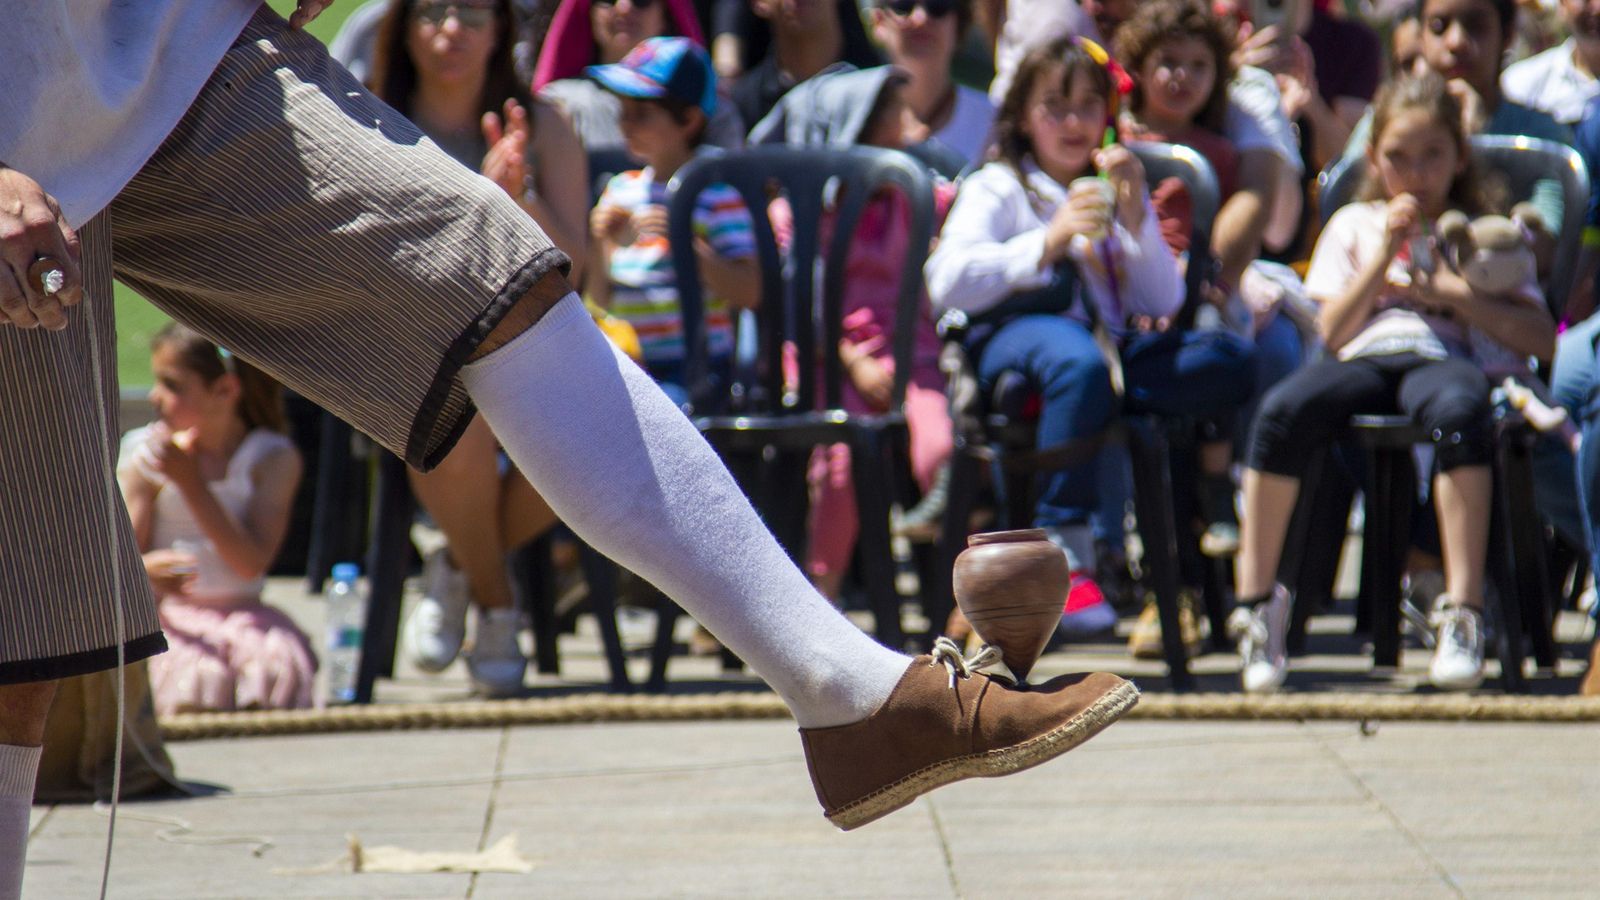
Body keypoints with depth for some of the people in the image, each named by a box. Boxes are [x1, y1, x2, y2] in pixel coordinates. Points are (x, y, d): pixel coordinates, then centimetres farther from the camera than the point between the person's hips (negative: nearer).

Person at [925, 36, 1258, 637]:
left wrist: (1135, 214, 0)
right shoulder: (997, 188, 13)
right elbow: (947, 283, -8)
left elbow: (1162, 304, 13)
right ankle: (1064, 558, -38)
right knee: (1080, 364, -41)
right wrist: (1050, 241, -15)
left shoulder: (1114, 192, 27)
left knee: (1233, 363, -20)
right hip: (1012, 338, -5)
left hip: (1109, 346, 5)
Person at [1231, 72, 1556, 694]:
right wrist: (1383, 258, 4)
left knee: (1458, 409, -42)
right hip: (1363, 361, 2)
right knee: (1282, 411, -34)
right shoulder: (1354, 225, 27)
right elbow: (1332, 332, 13)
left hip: (1445, 358, -2)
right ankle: (1256, 601, -24)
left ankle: (1463, 611, -42)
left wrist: (1455, 293, -1)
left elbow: (1541, 338, 9)